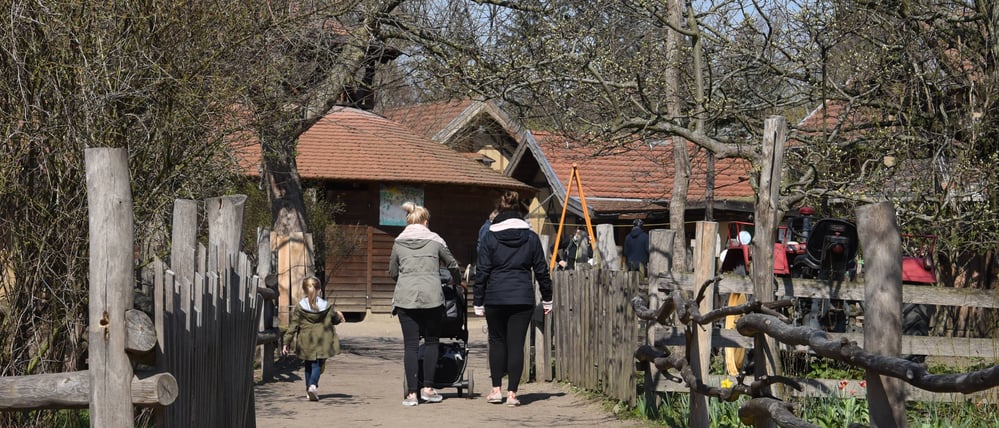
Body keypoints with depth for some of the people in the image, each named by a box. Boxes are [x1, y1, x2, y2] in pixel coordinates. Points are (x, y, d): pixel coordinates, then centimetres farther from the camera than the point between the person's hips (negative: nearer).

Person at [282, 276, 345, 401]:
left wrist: (286, 343, -2)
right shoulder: (327, 306, -2)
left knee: (308, 366, 16)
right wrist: (339, 316, 38)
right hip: (322, 342, 0)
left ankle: (309, 390, 19)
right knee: (317, 364, 0)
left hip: (306, 343, 1)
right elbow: (335, 319, 14)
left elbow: (292, 326, -6)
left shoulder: (299, 307, -5)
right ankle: (313, 385, -25)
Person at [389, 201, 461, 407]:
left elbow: (392, 272, 18)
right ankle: (428, 388, 8)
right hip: (431, 297, -1)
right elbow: (452, 265, 15)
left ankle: (412, 393, -1)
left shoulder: (399, 242, 10)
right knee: (431, 341, 12)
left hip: (405, 297, 1)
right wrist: (457, 279, 35)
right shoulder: (435, 240, 7)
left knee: (410, 344, 2)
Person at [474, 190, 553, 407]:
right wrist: (547, 299, 17)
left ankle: (496, 390, 15)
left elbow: (482, 272, -1)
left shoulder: (490, 237, 0)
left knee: (497, 341, 14)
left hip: (495, 299, 0)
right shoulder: (531, 237, 5)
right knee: (516, 344, 2)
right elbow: (541, 270, 8)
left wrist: (478, 301, 4)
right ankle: (512, 393, 0)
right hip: (523, 299, 1)